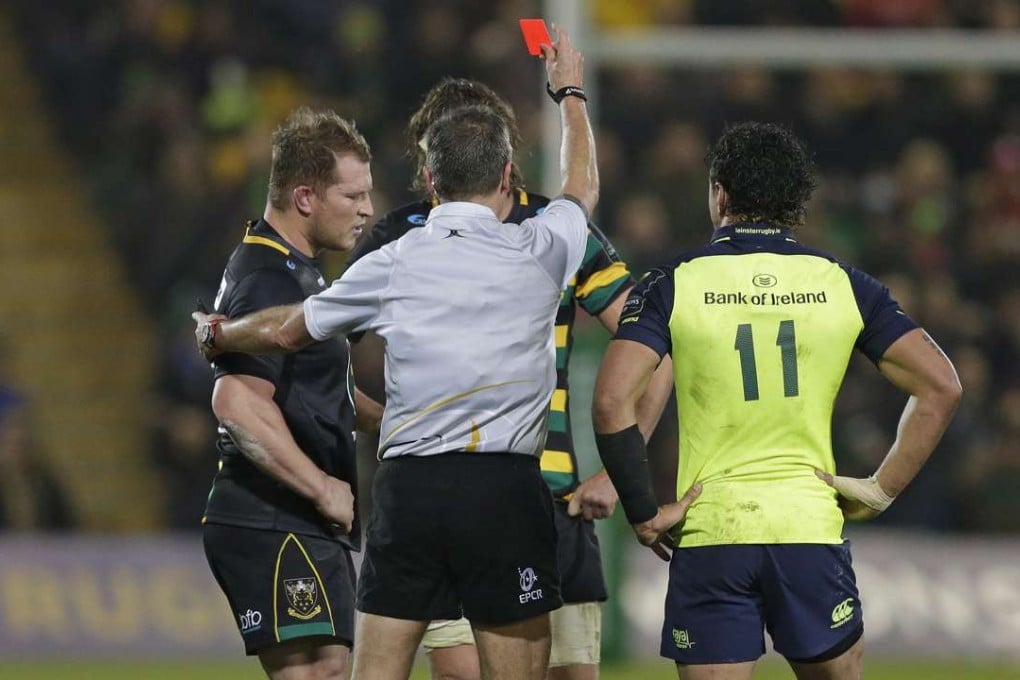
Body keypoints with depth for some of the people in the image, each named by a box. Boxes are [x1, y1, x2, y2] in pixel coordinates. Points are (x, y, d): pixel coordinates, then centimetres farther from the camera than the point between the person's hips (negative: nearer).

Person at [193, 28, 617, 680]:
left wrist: (218, 334, 41)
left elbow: (286, 331, 19)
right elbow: (583, 187, 28)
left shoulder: (393, 264, 4)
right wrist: (571, 93, 45)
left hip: (408, 487, 1)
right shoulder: (538, 251, 3)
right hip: (506, 488, -1)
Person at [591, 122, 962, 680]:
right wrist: (883, 489, 3)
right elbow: (940, 387, 0)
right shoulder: (841, 283, 5)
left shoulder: (674, 284, -1)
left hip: (710, 534, -1)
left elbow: (611, 402, -12)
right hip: (813, 529, 1)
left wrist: (642, 513, -3)